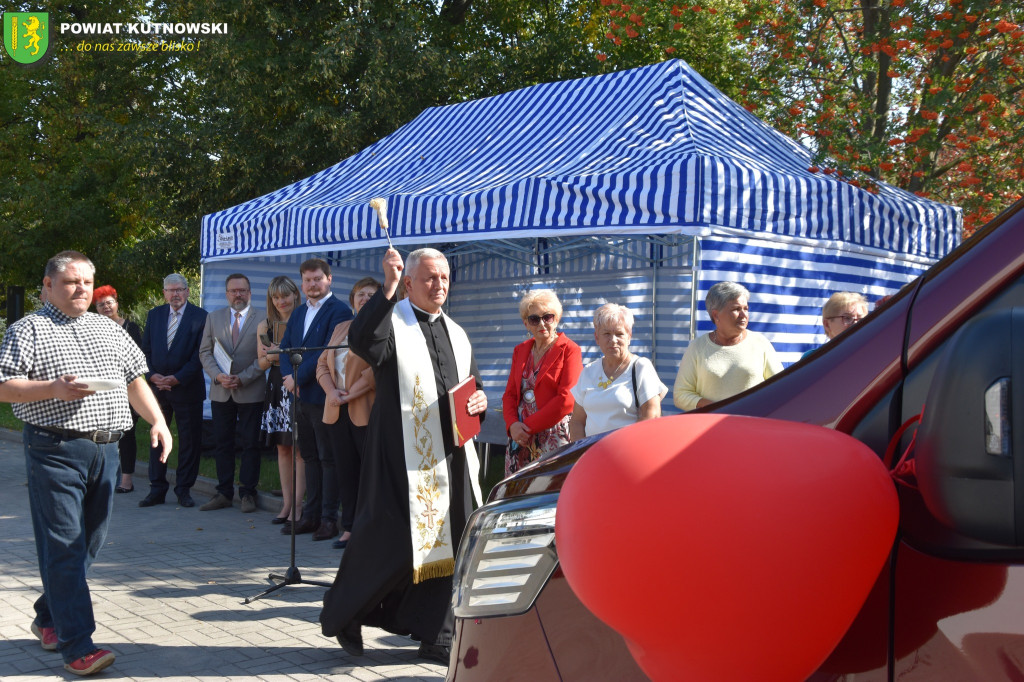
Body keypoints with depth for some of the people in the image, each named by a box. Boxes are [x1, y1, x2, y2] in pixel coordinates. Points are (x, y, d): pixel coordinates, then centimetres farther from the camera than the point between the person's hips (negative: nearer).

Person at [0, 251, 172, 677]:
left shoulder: (110, 330, 19)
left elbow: (134, 380, 20)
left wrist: (157, 420, 7)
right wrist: (55, 388, -19)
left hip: (106, 448, 6)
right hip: (55, 451, -6)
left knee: (89, 541, 11)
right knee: (63, 545, -8)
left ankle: (48, 617, 30)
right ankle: (77, 645, -7)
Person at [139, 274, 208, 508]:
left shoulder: (200, 317, -3)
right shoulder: (154, 315, 11)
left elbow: (200, 354, -8)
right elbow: (146, 350, 10)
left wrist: (177, 379, -14)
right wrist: (152, 375, -6)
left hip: (187, 388, -4)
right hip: (157, 387, 4)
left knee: (189, 440, 2)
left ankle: (184, 489, 12)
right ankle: (157, 489, 14)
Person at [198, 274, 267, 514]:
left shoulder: (263, 318, 0)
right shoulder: (213, 318, 11)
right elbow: (205, 352, 9)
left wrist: (242, 378, -13)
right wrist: (218, 376, -8)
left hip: (250, 392, -3)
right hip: (220, 391, 3)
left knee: (250, 444, 1)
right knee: (222, 443, 7)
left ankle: (247, 493, 9)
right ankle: (224, 493, 14)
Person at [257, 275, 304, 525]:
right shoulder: (265, 327, 9)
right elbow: (262, 362, 13)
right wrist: (272, 357, -8)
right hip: (276, 389, 6)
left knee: (298, 449, -6)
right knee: (282, 448, 10)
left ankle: (296, 507, -3)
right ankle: (286, 505, 17)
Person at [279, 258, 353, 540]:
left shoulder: (339, 311, -9)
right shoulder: (298, 314, 18)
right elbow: (285, 347, 14)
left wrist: (298, 378, -14)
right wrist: (288, 376, -5)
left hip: (323, 395, -8)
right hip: (301, 397, 8)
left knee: (328, 458, -2)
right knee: (310, 456, 12)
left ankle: (329, 518, 3)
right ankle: (311, 515, 19)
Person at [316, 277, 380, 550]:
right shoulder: (341, 328, 18)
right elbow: (322, 364, 15)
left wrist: (350, 394, -14)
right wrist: (331, 391, -4)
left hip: (366, 411, -7)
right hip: (337, 411, 7)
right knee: (345, 472, 9)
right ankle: (350, 528, 15)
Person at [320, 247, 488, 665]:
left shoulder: (456, 334, 16)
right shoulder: (391, 321, -3)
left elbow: (473, 384, 25)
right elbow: (361, 342, -26)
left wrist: (479, 401, 2)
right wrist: (387, 288, -28)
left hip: (452, 456, 6)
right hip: (404, 454, -6)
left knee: (443, 543, 7)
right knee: (393, 540, -6)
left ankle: (435, 637, 17)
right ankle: (343, 614, 17)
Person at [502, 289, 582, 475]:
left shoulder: (569, 350, -1)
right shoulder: (520, 351, 17)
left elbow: (567, 399, -10)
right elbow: (509, 394, 15)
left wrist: (529, 425, -11)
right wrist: (513, 425, -5)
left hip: (554, 438, -5)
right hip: (520, 438, 5)